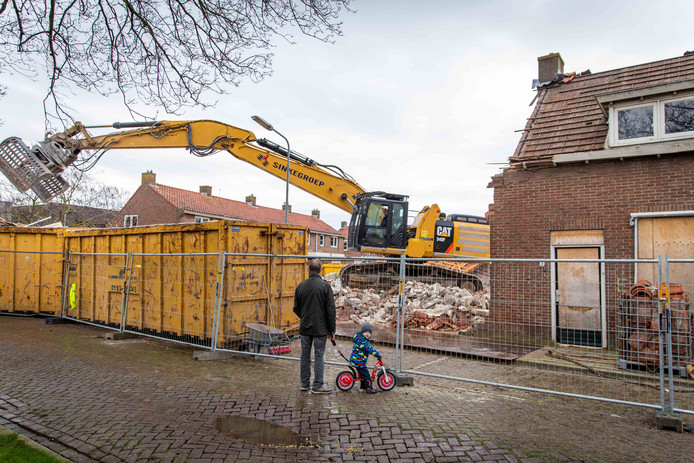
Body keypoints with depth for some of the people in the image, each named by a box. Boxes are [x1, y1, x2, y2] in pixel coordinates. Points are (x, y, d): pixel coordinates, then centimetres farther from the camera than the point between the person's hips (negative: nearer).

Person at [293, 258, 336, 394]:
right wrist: (331, 330, -3)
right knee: (319, 356, 3)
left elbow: (296, 308, 8)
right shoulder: (325, 286, -10)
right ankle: (317, 386, 8)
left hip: (304, 328, 4)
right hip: (320, 329, -4)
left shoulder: (301, 286, 2)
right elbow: (330, 310, -10)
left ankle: (304, 384, 21)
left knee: (305, 355, 12)